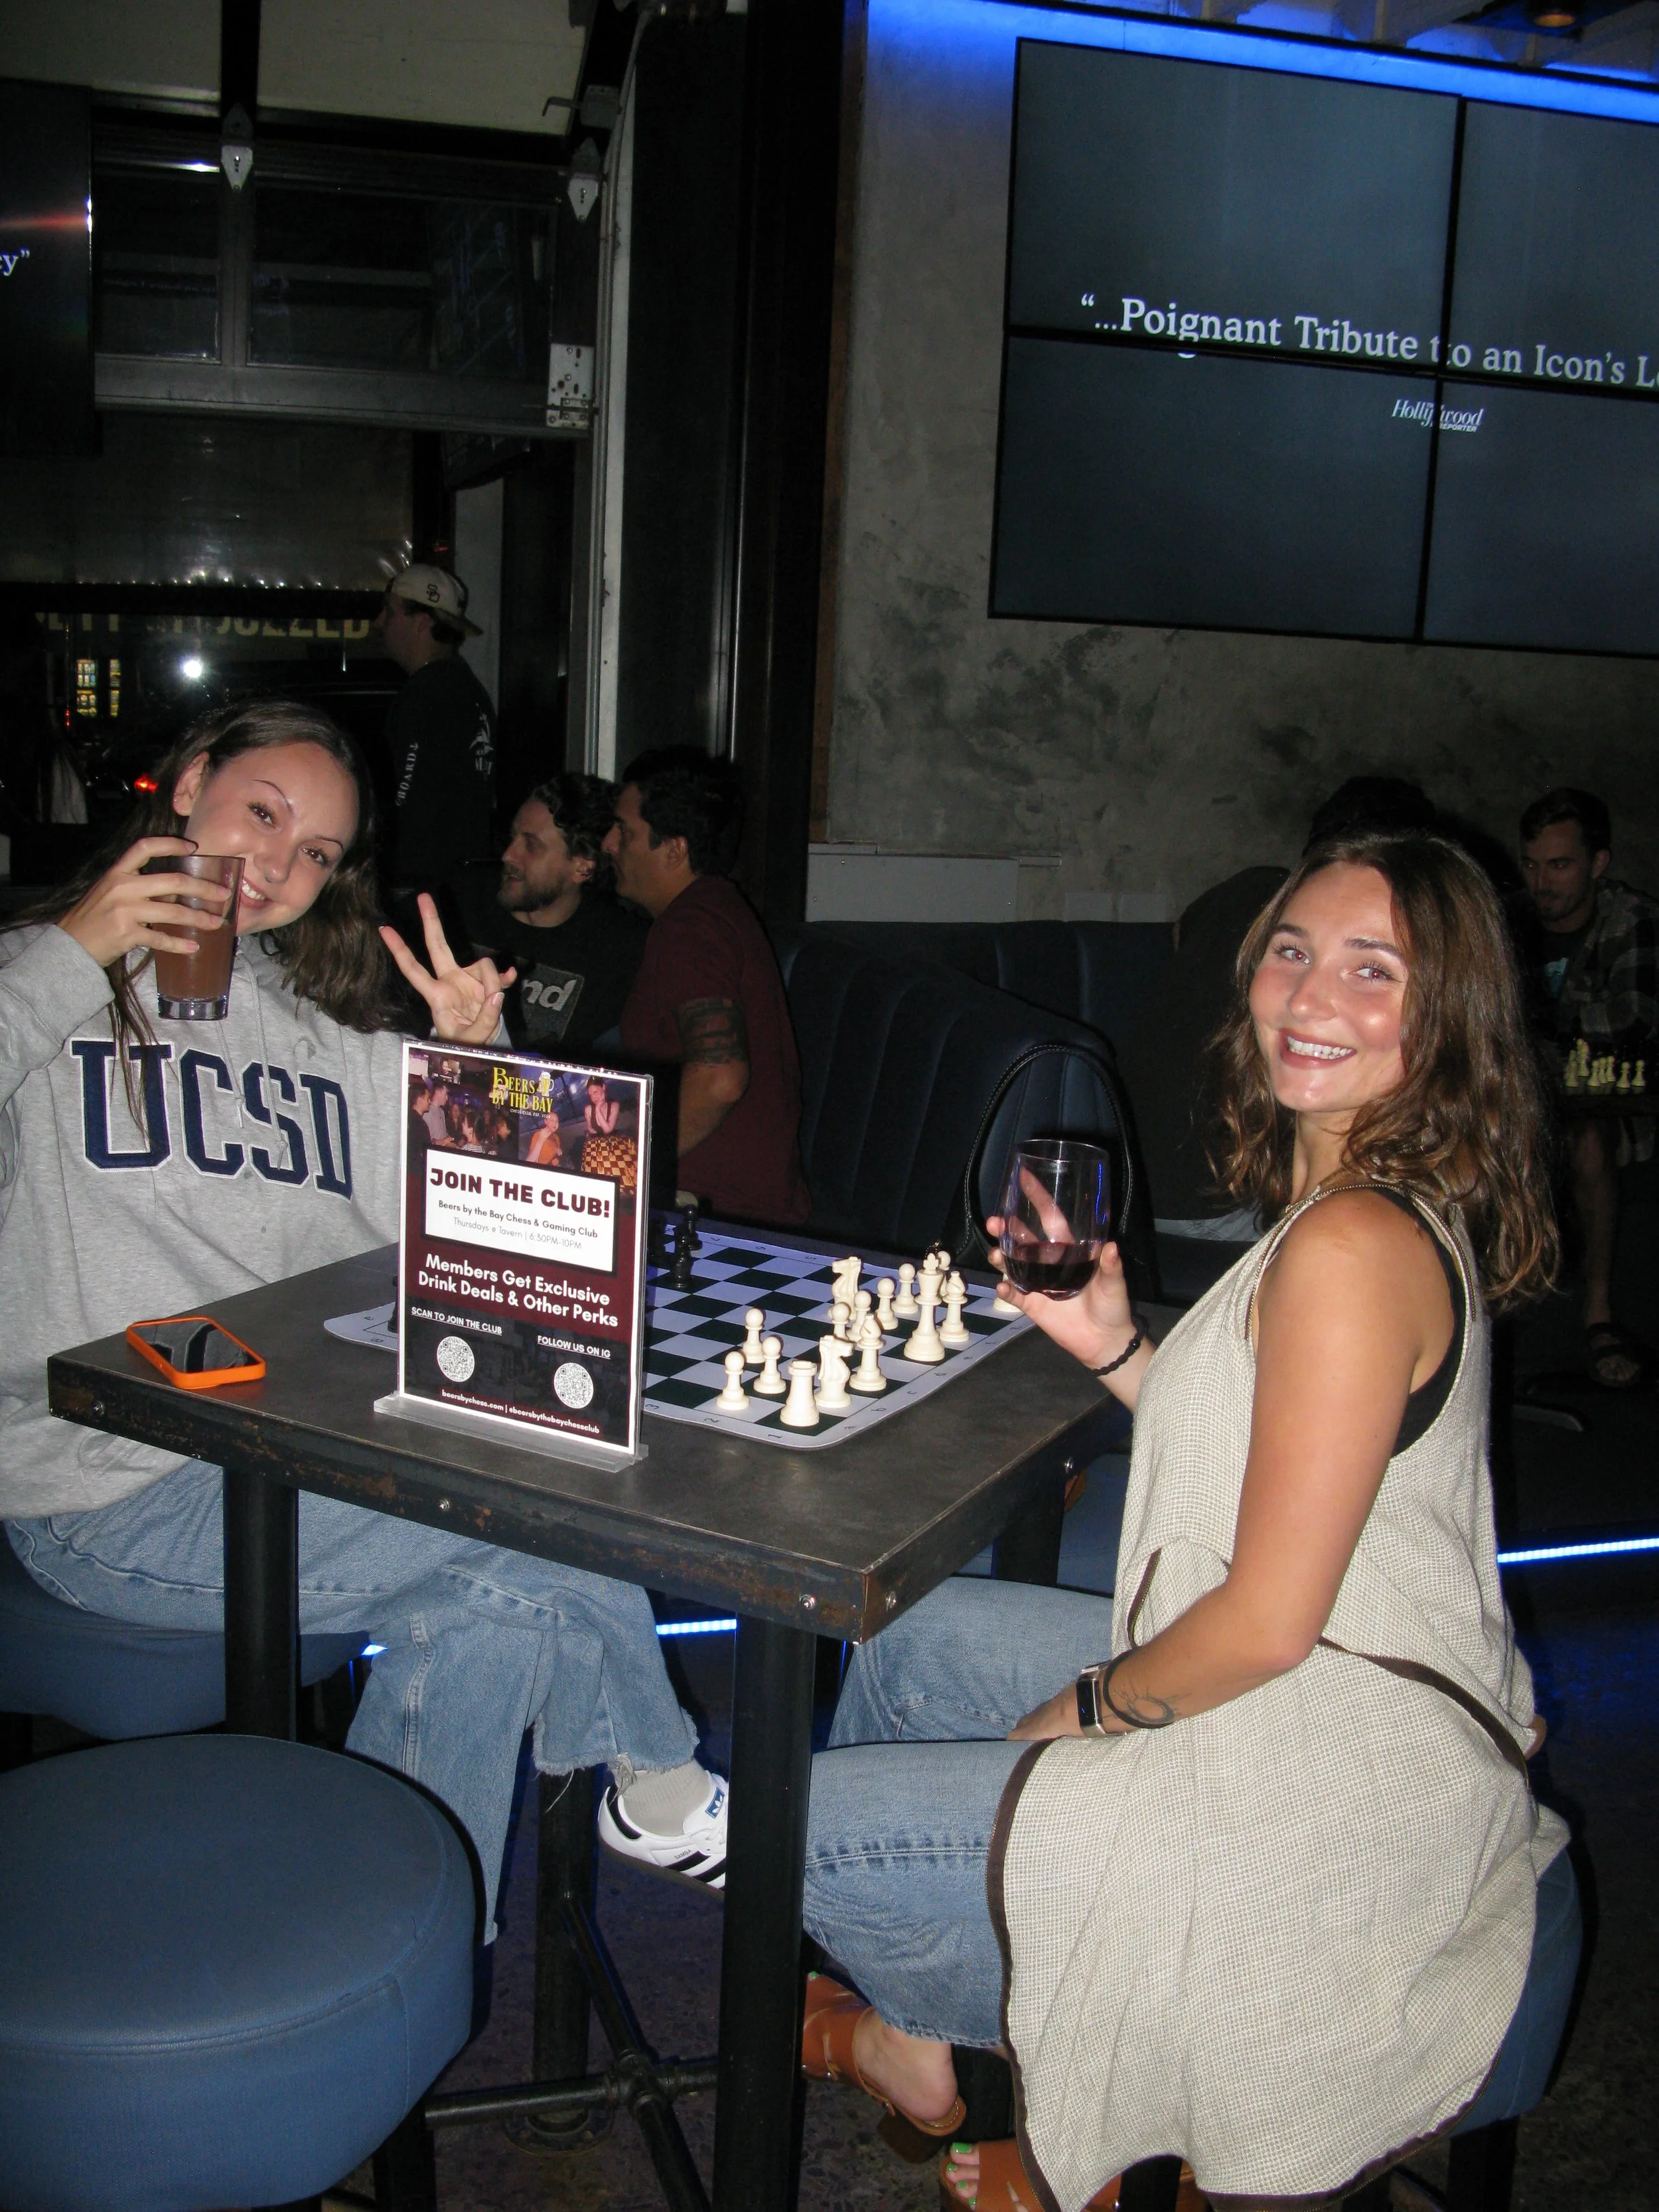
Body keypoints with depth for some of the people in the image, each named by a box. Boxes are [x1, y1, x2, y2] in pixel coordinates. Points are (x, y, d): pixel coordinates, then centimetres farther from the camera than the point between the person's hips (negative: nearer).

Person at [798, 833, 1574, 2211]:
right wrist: (1115, 1345, -2)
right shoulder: (1398, 1211, 6)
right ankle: (916, 2036, 37)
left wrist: (1091, 1707, -8)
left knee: (806, 1829, -3)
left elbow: (1270, 1619, -25)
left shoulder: (1353, 1243, -26)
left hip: (1327, 1786, -10)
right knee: (930, 1641, 23)